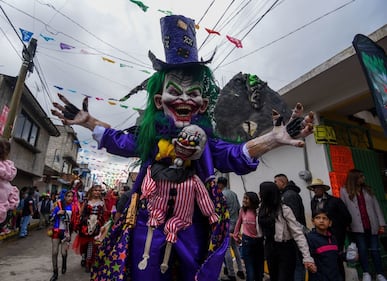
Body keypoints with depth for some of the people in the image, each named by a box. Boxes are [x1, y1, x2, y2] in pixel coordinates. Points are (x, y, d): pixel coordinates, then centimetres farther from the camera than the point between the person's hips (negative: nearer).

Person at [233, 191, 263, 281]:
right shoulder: (242, 210, -1)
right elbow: (238, 223, 11)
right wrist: (236, 236, 16)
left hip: (259, 241, -1)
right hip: (247, 241, 2)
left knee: (259, 265, 15)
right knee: (249, 267, 6)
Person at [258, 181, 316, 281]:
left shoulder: (284, 210, -20)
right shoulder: (261, 210, -2)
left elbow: (298, 233, -22)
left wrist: (307, 257, -25)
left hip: (285, 249, -6)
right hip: (269, 248, 6)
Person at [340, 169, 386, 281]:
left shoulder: (367, 189, 11)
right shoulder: (344, 190, -1)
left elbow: (376, 207, 11)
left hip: (371, 226, 3)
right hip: (357, 227, -3)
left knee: (375, 249, 5)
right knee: (362, 249, -1)